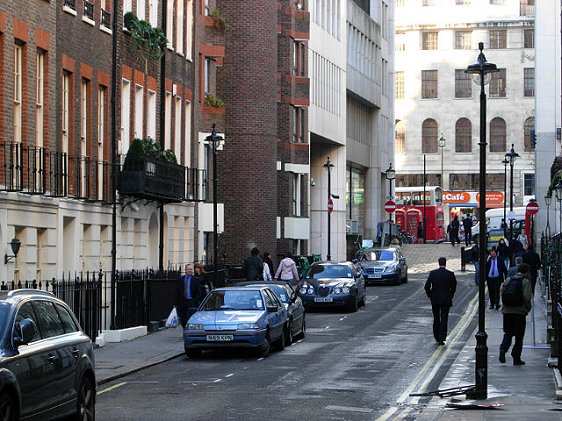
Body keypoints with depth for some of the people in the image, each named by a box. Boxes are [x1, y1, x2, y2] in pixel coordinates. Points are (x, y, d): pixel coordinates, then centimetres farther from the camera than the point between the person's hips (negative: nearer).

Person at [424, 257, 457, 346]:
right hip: (446, 300, -1)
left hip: (435, 299, 1)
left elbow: (427, 287, -6)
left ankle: (437, 337, 22)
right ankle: (441, 339, -5)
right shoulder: (450, 274, -6)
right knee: (444, 320, 1)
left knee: (436, 319, 16)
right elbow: (453, 287, 0)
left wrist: (430, 296, 7)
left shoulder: (433, 273, -5)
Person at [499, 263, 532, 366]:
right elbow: (526, 297, -15)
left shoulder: (508, 280, 8)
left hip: (507, 310, 4)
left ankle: (503, 349, -10)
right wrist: (528, 307, 0)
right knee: (519, 336, 5)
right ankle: (516, 359, 6)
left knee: (508, 333, 16)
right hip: (520, 311, -4)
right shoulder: (526, 282, -6)